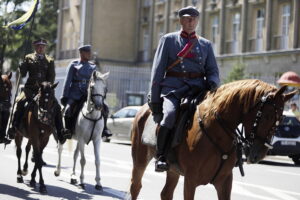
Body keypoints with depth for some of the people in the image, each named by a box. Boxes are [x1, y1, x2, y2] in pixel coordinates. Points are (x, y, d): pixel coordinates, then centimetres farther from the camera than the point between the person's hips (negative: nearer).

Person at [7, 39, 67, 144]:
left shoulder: (50, 61, 11)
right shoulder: (29, 58, 11)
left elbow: (51, 77, 4)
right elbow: (22, 74, 5)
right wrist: (23, 65, -14)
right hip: (30, 89, -1)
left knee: (56, 107, -15)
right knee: (20, 102, -28)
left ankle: (60, 132, -4)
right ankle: (14, 127, -21)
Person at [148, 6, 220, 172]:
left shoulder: (205, 45, 19)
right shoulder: (168, 40, 11)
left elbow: (213, 71, 15)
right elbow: (157, 71, 6)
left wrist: (212, 83, -11)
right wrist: (154, 100, -2)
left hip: (198, 89, 3)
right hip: (173, 88, -3)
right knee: (170, 114, -32)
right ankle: (161, 156, -20)